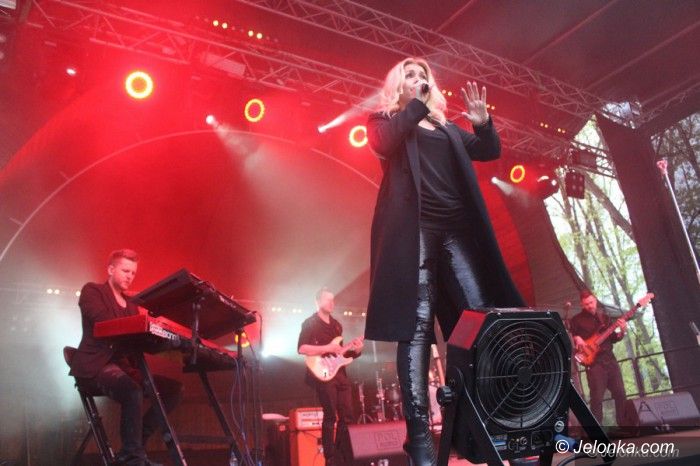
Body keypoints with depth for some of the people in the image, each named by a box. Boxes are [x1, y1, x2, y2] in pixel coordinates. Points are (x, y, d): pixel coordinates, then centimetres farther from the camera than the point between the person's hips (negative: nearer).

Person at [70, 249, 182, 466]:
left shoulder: (131, 306, 22)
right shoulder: (92, 290, 2)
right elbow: (102, 321, -18)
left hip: (123, 365, 8)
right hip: (95, 364, -8)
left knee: (174, 389, -8)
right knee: (133, 392, -36)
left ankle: (132, 447, -4)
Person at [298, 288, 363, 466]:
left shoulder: (337, 325, 19)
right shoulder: (310, 323, -4)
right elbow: (301, 348, -15)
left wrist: (355, 350, 4)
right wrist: (327, 348, -19)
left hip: (340, 373, 7)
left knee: (347, 416, 5)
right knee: (330, 417, -8)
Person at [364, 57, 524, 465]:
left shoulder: (446, 127, 30)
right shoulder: (385, 120, 17)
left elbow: (490, 150, 23)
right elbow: (383, 144, -6)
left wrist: (483, 122, 5)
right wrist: (416, 105, 1)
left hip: (456, 228, 5)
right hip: (413, 228, -5)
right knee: (416, 325, -13)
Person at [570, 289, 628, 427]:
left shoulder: (604, 316, 14)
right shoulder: (577, 320, 2)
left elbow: (612, 338, 15)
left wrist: (622, 332, -3)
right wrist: (576, 339, -18)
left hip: (609, 358, 5)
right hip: (593, 361, -4)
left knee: (620, 394, 5)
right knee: (597, 398, -7)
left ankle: (624, 425, 18)